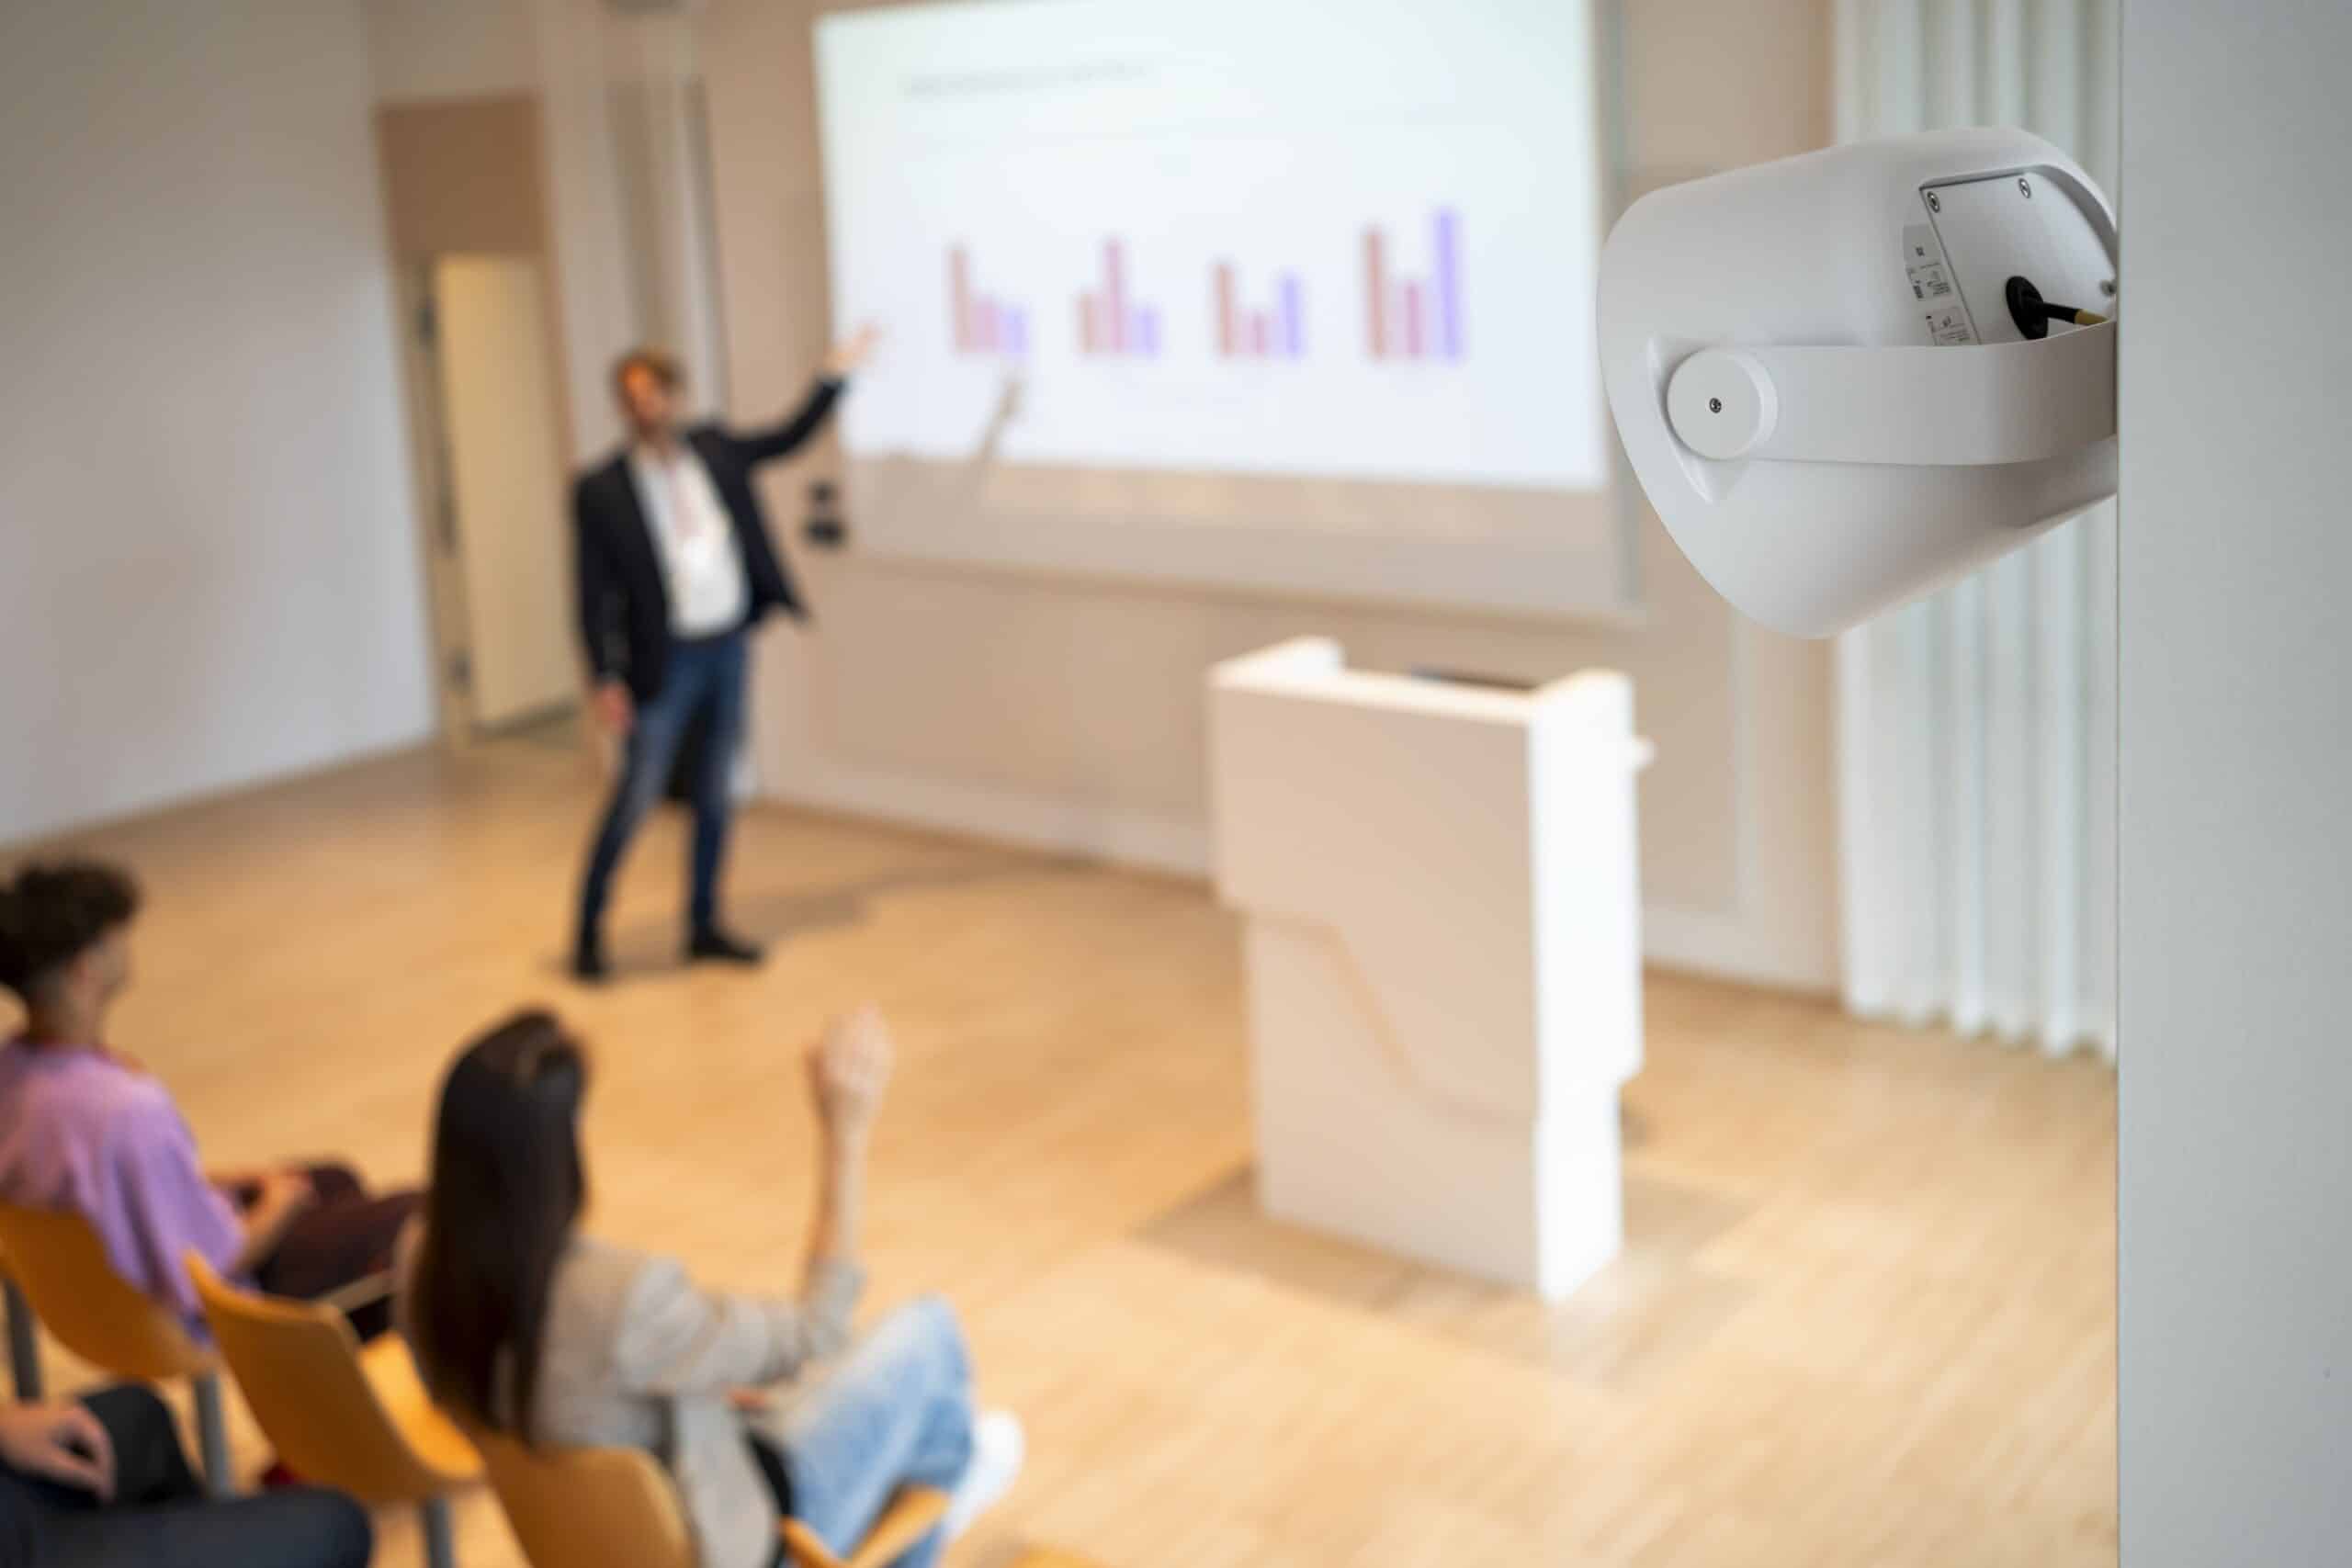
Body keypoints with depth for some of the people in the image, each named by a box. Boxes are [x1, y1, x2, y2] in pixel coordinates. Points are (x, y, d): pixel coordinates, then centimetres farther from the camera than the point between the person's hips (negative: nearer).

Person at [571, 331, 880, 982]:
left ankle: (704, 926, 23)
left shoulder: (713, 449, 3)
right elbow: (594, 591, -9)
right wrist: (605, 678, -13)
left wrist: (834, 375, 10)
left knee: (715, 795, 12)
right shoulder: (601, 489, -9)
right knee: (635, 800, -3)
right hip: (667, 659, -5)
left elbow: (788, 438, 17)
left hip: (729, 647, 5)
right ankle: (588, 929, 12)